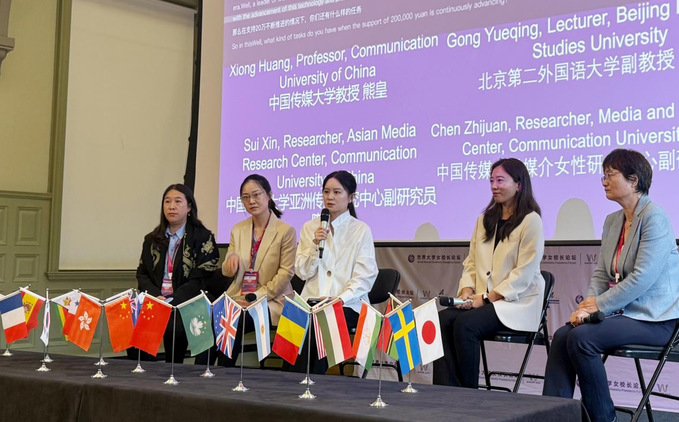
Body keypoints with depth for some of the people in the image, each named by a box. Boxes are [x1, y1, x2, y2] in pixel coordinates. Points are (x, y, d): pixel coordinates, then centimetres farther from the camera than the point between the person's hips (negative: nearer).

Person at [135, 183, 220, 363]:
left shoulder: (203, 238, 2)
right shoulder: (152, 239, 19)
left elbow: (200, 279, -7)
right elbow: (142, 274, 14)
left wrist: (172, 301, -18)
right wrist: (156, 296, -7)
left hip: (185, 304, -4)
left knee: (174, 327, -35)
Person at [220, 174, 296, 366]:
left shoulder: (285, 231, -4)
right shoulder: (238, 230, 11)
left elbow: (286, 273, -8)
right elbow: (227, 272, 12)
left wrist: (256, 297, -16)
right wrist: (231, 259, -13)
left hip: (271, 301, -4)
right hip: (238, 298, 4)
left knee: (235, 321, -31)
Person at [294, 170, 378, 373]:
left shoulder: (361, 230, 3)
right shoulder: (310, 227, 12)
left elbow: (365, 277, -6)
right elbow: (303, 272, 5)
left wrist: (340, 299, -20)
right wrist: (315, 244, -10)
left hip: (347, 305, -2)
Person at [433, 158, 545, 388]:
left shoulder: (530, 220, -3)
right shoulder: (484, 220, 20)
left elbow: (524, 273, -10)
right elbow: (471, 263, 18)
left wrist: (486, 297, -15)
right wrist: (467, 291, -3)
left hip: (516, 302, -6)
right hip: (482, 299, 6)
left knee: (464, 324, -29)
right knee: (442, 319, -22)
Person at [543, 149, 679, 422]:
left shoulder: (654, 217, -12)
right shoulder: (612, 221, 15)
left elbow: (643, 277, -20)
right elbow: (601, 273, 13)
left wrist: (599, 305, -18)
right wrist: (587, 304, -6)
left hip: (653, 318, -8)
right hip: (623, 312, 8)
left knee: (581, 337, -25)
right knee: (562, 335, -13)